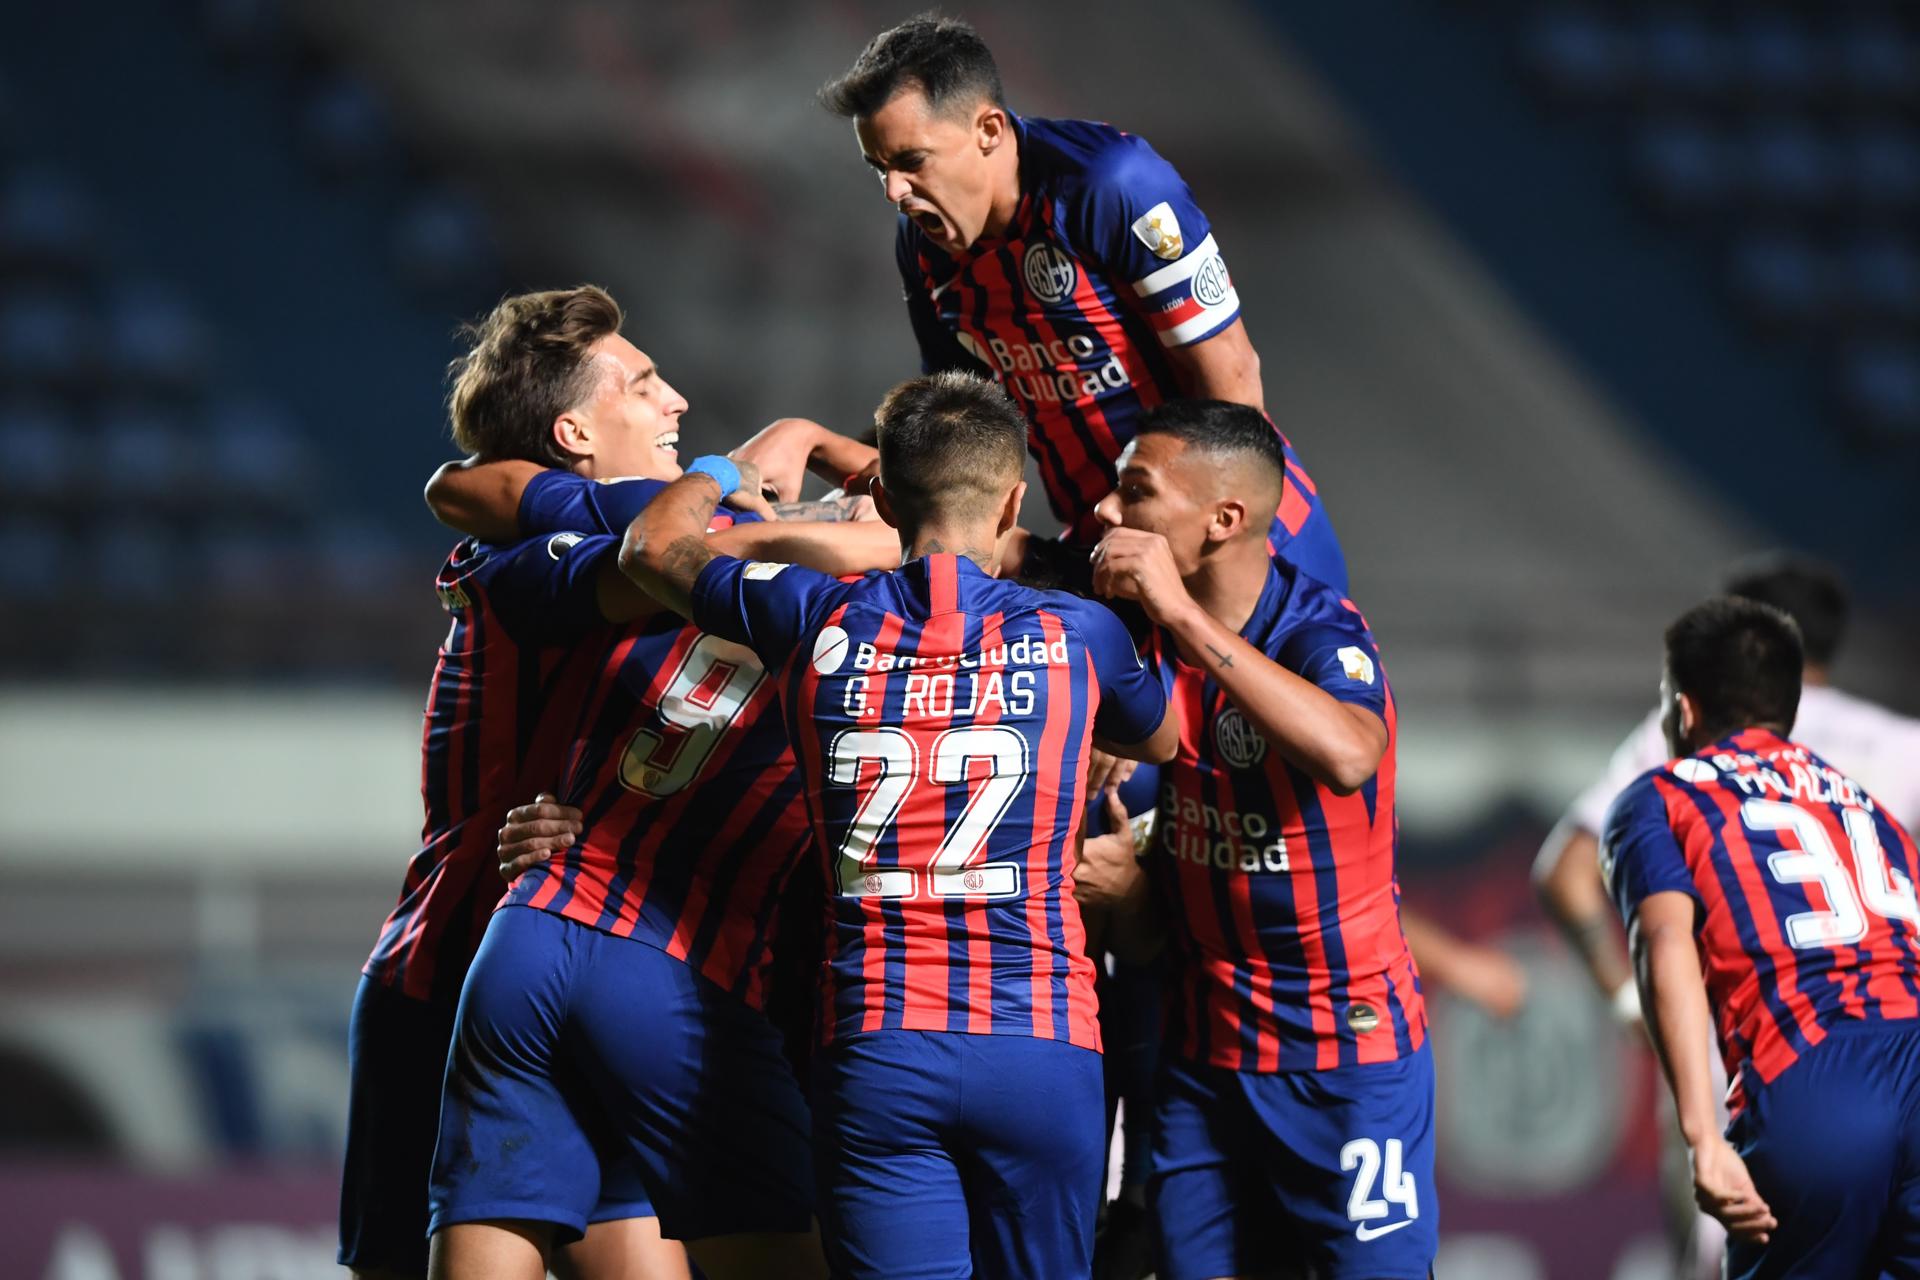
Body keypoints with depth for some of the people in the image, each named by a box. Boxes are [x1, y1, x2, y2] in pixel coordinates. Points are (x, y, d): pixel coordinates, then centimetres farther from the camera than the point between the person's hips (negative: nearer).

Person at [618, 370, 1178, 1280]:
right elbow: (1162, 740, 26)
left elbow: (651, 545, 21)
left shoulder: (822, 625, 2)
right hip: (1040, 1046, 0)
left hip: (877, 1056, 0)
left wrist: (739, 464, 40)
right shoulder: (1074, 635, 2)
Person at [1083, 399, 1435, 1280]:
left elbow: (1347, 756, -41)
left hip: (1348, 1049, -6)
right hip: (1205, 1052, 6)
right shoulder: (1139, 636, 1)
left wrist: (1185, 615, -39)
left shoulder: (1321, 630, -17)